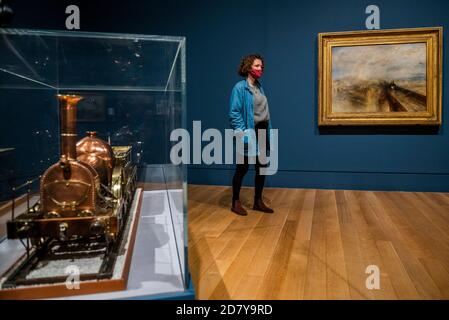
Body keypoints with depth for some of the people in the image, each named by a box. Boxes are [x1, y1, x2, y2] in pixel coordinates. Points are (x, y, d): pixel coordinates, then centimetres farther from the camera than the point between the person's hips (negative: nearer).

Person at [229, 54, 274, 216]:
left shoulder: (259, 86, 13)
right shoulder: (240, 87, -11)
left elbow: (264, 111, 14)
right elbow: (234, 113, -16)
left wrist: (268, 132, 9)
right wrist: (242, 133, -22)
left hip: (262, 131, 8)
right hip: (250, 132, -8)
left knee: (262, 166, 11)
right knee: (242, 168, 1)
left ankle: (258, 201, 23)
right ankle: (236, 203, 15)